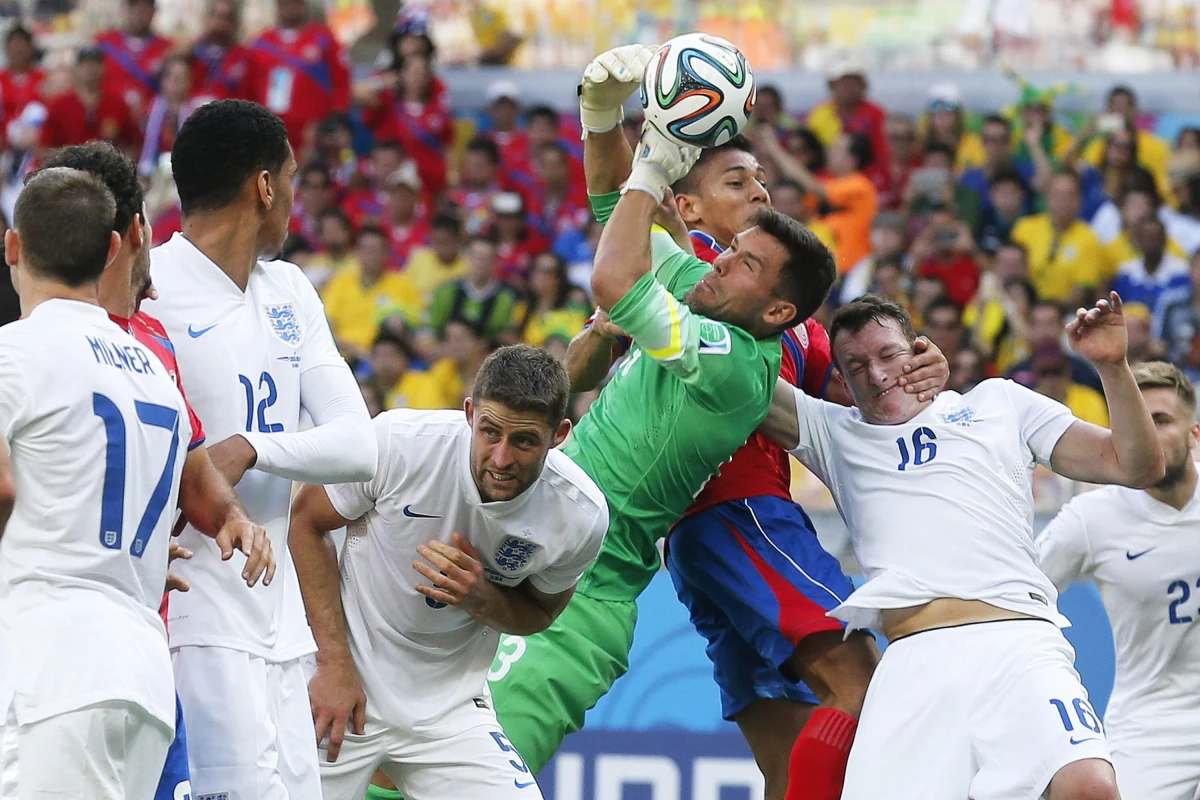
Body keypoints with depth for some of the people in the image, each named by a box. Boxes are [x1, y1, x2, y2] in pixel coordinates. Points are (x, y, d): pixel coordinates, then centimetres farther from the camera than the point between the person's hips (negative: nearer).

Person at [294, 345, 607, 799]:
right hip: (344, 683, -2)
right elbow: (306, 523, -6)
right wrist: (334, 663, -12)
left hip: (449, 707, 2)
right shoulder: (400, 441, -22)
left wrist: (481, 598, -19)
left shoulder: (580, 516, -15)